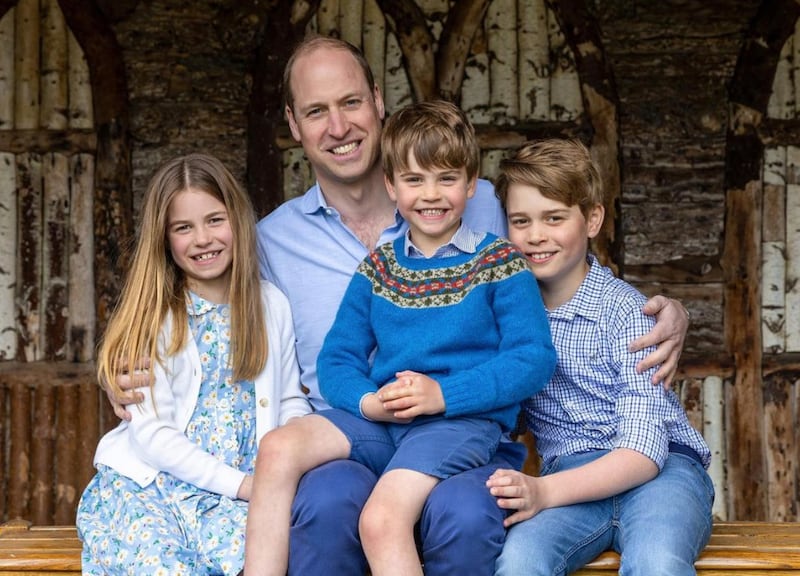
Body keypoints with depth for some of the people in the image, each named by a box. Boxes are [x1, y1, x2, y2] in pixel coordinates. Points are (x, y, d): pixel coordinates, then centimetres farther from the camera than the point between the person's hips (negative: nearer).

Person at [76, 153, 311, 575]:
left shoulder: (271, 305, 9)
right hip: (145, 485, -1)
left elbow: (291, 402, 13)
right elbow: (151, 433, -7)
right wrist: (240, 482, -15)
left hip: (233, 494, 2)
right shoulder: (152, 317, -1)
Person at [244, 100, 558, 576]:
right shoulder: (377, 268, 17)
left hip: (464, 419, -5)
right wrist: (368, 402, -11)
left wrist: (443, 394, -18)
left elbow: (534, 359, -6)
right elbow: (337, 358, 12)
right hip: (380, 420, 5)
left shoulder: (499, 263, 3)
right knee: (278, 448, -20)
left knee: (382, 519, -29)